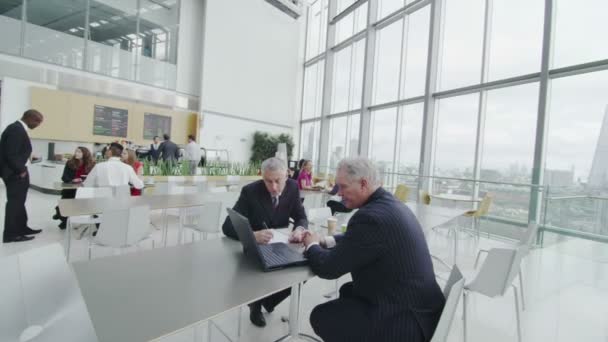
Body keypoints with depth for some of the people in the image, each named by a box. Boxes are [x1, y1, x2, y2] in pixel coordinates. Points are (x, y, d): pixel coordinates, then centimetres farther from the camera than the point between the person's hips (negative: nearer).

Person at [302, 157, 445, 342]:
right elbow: (358, 239, 17)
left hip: (404, 320, -9)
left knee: (320, 316, 1)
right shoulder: (390, 204, 3)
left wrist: (312, 245, -1)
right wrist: (325, 241, 5)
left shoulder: (370, 216, -28)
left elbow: (328, 268, -21)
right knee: (347, 290, 24)